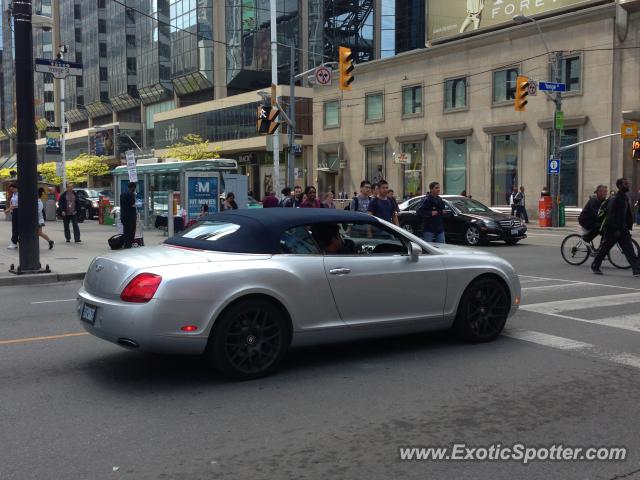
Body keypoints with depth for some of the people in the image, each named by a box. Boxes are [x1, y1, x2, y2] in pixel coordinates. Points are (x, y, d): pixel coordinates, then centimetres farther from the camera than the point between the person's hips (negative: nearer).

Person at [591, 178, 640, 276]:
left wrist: (629, 226, 10)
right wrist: (616, 230, -22)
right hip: (612, 229, -8)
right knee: (604, 248, 5)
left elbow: (628, 215, 18)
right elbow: (611, 216, -20)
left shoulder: (625, 198, 12)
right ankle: (595, 266, 21)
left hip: (622, 229, 8)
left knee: (629, 249, -2)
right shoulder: (614, 199, -15)